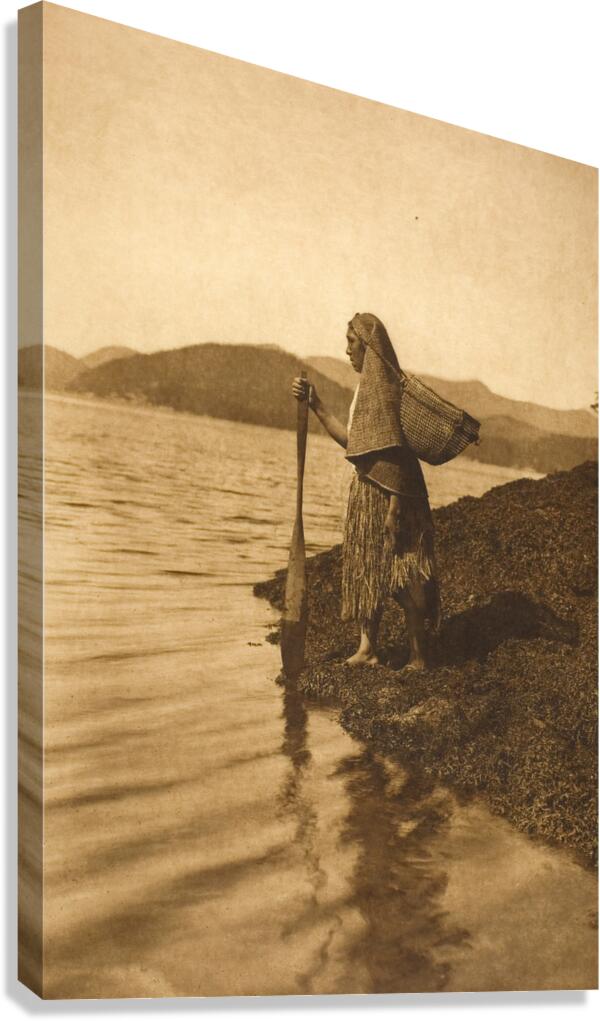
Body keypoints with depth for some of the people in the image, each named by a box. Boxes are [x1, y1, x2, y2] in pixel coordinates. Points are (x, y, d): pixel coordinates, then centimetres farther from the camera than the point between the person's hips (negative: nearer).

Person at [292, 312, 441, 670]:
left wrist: (395, 505, -22)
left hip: (386, 491, -10)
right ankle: (368, 647, 19)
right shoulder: (369, 384, 15)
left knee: (401, 574, -4)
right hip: (368, 489, 10)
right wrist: (315, 404, 14)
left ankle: (419, 656, 2)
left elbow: (395, 449, -19)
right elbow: (351, 439, 16)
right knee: (367, 567, 12)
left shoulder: (383, 384, -14)